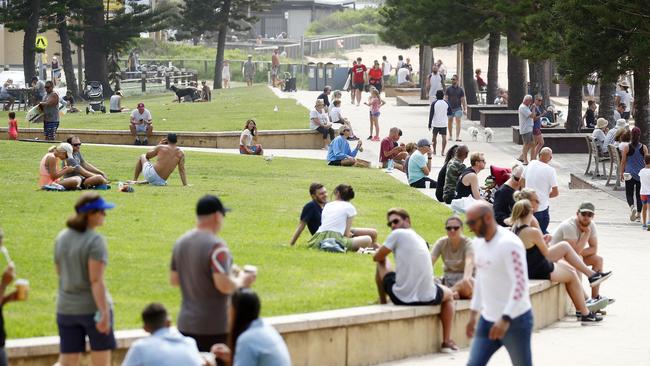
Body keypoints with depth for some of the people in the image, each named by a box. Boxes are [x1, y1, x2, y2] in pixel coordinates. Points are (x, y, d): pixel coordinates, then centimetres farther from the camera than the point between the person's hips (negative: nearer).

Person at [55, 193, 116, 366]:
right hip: (93, 307, -5)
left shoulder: (62, 237, 5)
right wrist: (104, 313, -23)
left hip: (66, 308, 5)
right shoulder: (96, 241, -16)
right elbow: (96, 280, -21)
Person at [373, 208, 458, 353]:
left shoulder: (398, 234, -5)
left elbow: (378, 258, 3)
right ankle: (447, 342, 25)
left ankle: (382, 304, 33)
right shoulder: (420, 240, 17)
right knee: (449, 294, 37)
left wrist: (383, 252, 25)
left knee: (381, 264, 20)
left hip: (401, 298, -4)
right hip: (427, 299, 4)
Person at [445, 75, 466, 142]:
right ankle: (450, 135, 25)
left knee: (458, 121, -13)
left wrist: (465, 109, -1)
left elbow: (463, 100, 6)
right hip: (450, 108, 1)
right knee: (450, 122, 8)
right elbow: (445, 99, 2)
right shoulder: (448, 89, 4)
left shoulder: (460, 90, 5)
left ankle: (457, 136, -18)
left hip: (458, 108, -1)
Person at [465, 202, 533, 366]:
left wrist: (505, 319, -29)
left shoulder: (509, 244, -18)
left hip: (515, 320, -8)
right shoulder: (478, 243, 9)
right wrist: (473, 313, 18)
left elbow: (520, 284, -24)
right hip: (488, 319, 8)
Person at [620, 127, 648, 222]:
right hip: (641, 174, 2)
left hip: (630, 174, -2)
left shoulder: (626, 148, -7)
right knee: (639, 194, 12)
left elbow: (623, 161, -3)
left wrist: (621, 173, 7)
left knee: (629, 193, 5)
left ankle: (632, 206, -23)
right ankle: (638, 214, 14)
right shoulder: (644, 148, -4)